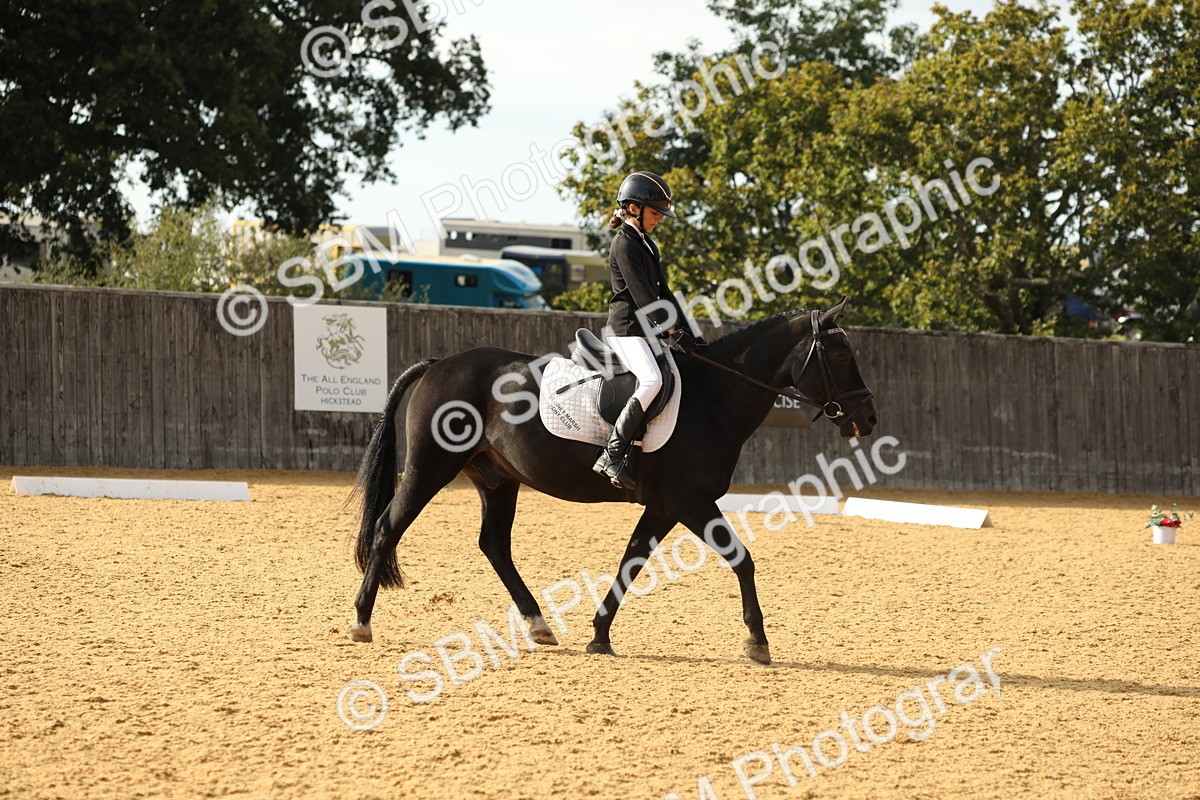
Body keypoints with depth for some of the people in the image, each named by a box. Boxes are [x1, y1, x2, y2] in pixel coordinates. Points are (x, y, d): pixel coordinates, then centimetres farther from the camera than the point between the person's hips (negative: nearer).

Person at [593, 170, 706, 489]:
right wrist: (674, 333, -19)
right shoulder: (624, 244, -9)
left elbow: (662, 292, 20)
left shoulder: (647, 245, 20)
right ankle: (612, 456, -33)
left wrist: (686, 333, 11)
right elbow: (642, 295, -17)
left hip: (648, 329, 10)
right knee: (652, 380, -30)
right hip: (626, 328, -10)